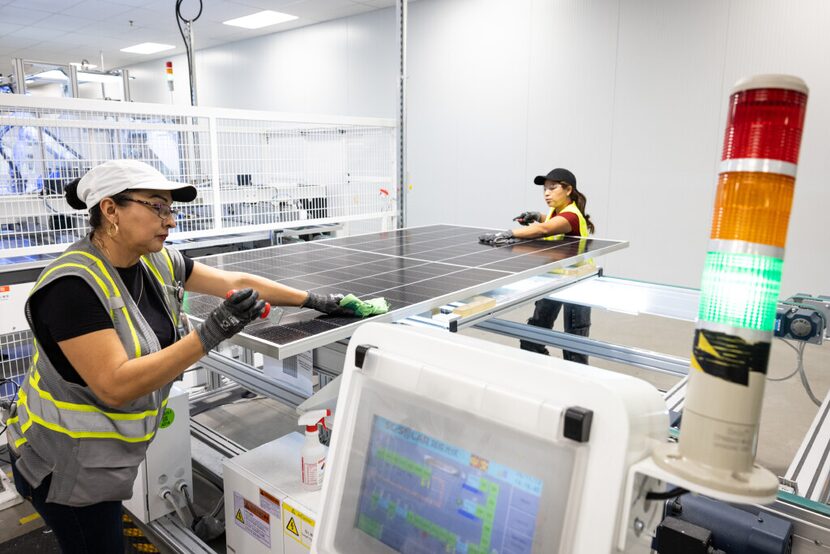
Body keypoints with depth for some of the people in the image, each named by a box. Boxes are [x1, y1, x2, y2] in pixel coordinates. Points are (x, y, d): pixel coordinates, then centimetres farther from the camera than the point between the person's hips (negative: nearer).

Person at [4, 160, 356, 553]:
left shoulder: (156, 263, -5)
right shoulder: (73, 285, -28)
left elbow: (239, 281, 1)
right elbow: (116, 386, -31)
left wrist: (313, 301, 1)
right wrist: (210, 335, -37)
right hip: (65, 460, -7)